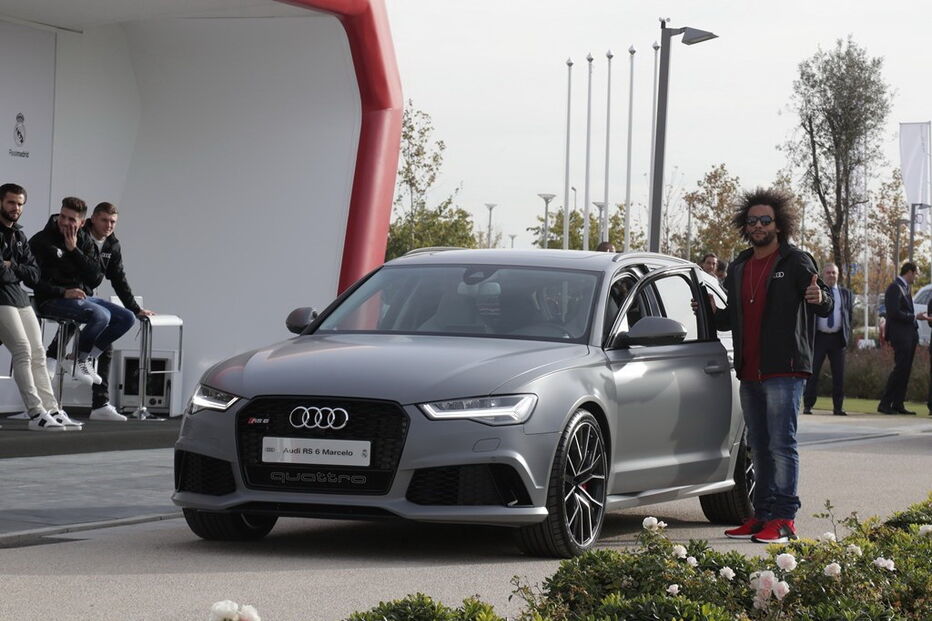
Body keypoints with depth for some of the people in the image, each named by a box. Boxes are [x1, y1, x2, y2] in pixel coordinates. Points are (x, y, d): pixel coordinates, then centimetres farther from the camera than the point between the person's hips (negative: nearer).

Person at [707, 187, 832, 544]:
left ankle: (784, 520, -13)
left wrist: (819, 298, -30)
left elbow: (825, 310, -8)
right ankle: (763, 515, 15)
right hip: (749, 373, 7)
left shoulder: (795, 263, -2)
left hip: (784, 370, -7)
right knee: (759, 446, 10)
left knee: (781, 444, -11)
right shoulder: (738, 268, 16)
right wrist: (711, 313, 6)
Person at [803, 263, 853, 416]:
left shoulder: (846, 294, 13)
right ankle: (807, 405, 1)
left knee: (839, 374, 2)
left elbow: (850, 314, 15)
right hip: (819, 337, -2)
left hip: (838, 338, 2)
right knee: (813, 372, -3)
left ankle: (838, 407, 7)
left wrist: (848, 336, 5)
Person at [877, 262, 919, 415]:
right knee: (900, 368, -11)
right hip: (900, 335, -9)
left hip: (910, 336, 9)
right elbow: (894, 313, -20)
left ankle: (898, 404, 11)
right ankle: (884, 403, -9)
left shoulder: (904, 288, 18)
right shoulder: (895, 288, -12)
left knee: (905, 370, 8)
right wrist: (914, 317, -12)